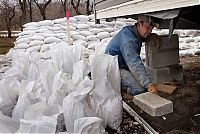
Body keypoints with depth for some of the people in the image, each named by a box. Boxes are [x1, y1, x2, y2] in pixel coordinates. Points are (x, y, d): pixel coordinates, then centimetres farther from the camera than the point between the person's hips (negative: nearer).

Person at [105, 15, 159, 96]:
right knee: (140, 89, -26)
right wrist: (149, 84, -43)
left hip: (125, 66, 11)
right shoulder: (128, 39, -26)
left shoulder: (137, 35, 5)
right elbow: (135, 63, -37)